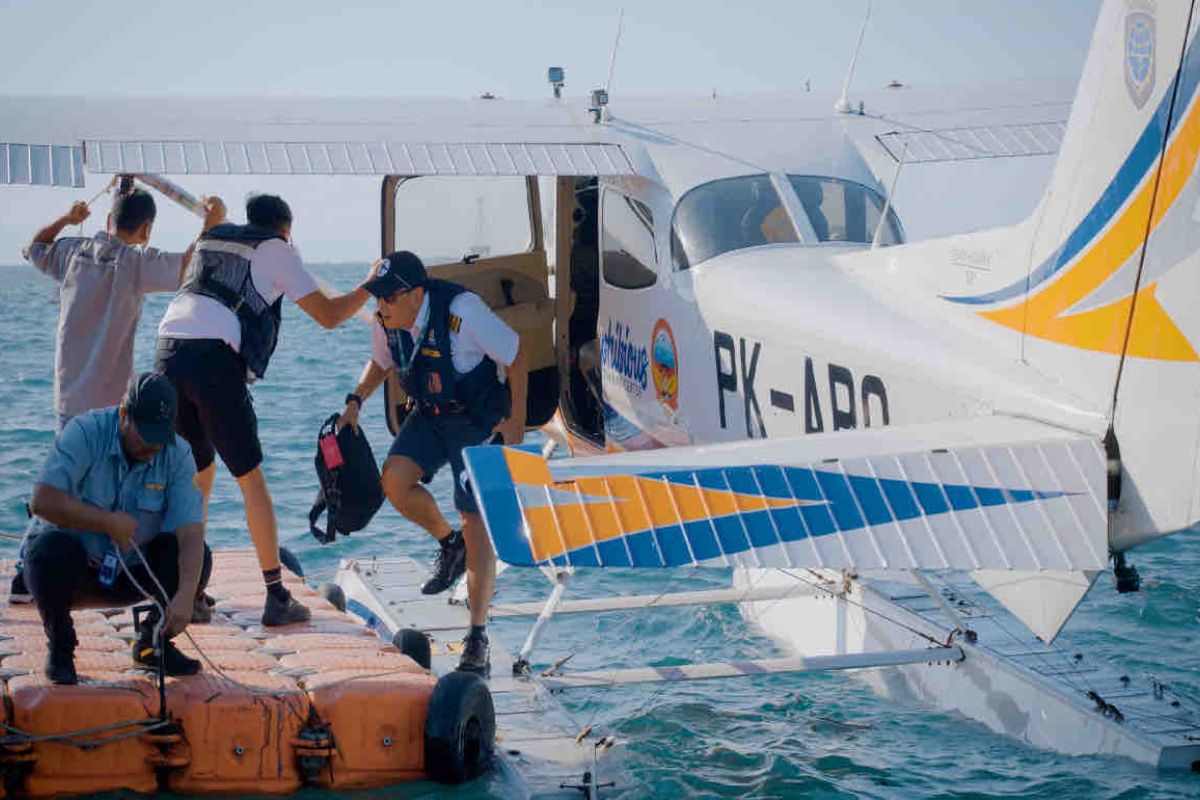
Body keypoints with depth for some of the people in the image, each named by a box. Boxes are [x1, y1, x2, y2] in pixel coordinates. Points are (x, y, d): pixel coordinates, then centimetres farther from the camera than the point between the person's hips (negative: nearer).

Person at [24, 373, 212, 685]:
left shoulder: (176, 454, -11)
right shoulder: (85, 432, -20)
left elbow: (190, 532, -20)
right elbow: (43, 500, -30)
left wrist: (185, 596, -36)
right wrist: (110, 522, -26)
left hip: (131, 571, 3)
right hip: (71, 565, -3)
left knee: (198, 558, -19)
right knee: (50, 549, -36)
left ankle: (152, 641, 5)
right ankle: (60, 645, -9)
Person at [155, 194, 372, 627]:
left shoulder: (210, 238, 28)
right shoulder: (276, 249, 13)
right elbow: (328, 316, 12)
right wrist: (368, 288, 27)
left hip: (168, 352, 6)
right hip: (214, 359, -5)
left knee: (197, 474, 20)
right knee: (251, 479, 3)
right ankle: (277, 597, 2)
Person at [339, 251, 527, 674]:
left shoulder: (463, 311, -28)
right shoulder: (385, 322, -9)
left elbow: (516, 355, -17)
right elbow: (380, 362, 14)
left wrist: (516, 422, -15)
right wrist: (355, 401, -3)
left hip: (479, 421, -6)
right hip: (429, 416, 6)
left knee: (476, 521, -11)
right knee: (394, 479, -19)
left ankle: (477, 639, -7)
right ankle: (448, 543, 12)